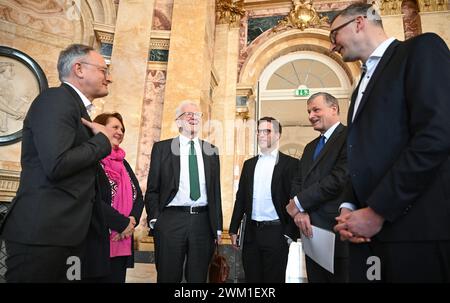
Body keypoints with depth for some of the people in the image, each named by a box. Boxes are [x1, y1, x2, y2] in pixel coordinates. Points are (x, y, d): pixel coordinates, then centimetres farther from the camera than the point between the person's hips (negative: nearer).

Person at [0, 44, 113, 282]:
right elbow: (57, 165, -25)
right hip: (42, 232, -9)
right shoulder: (56, 99, -11)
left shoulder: (75, 106, 17)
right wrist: (102, 140, -11)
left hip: (66, 232, 9)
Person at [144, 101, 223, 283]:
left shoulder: (211, 151, 11)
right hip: (171, 220, -2)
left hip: (203, 221, 2)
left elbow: (216, 190, 11)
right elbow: (152, 188, 4)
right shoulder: (162, 148, 5)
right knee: (168, 277, 8)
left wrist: (217, 226, 9)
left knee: (198, 277, 11)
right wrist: (154, 219, -6)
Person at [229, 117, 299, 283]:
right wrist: (233, 229, 8)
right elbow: (241, 198, 11)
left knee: (274, 278, 8)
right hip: (251, 232, 4)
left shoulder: (291, 164, -4)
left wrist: (290, 233, -10)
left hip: (276, 232, -4)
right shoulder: (249, 164, 11)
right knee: (251, 278, 14)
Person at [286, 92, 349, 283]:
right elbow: (298, 181, 12)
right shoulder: (310, 147, 19)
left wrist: (299, 202, -13)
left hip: (338, 230, -7)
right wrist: (300, 212, -7)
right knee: (315, 278, 15)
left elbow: (341, 178, -20)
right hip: (311, 230, 7)